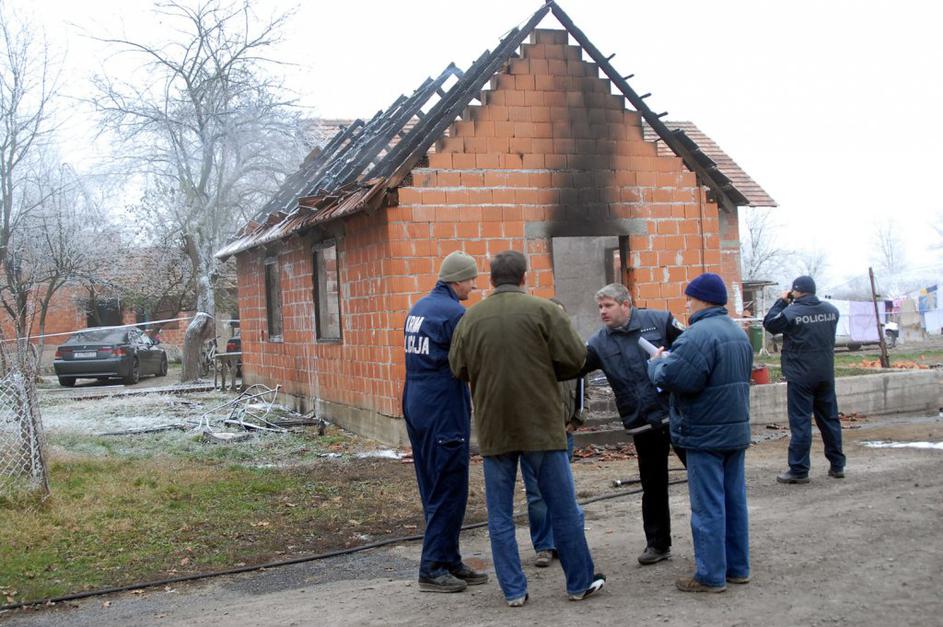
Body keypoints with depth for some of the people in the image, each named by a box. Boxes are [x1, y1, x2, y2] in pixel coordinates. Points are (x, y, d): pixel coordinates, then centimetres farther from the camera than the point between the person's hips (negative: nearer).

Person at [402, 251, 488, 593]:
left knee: (435, 490, 13)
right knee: (449, 491, -2)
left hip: (416, 409, 9)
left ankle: (449, 561, 21)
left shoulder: (418, 308, 12)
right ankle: (433, 569, 1)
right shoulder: (454, 313, -14)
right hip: (444, 413, -9)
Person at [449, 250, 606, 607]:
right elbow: (574, 358, -7)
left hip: (493, 428, 2)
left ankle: (513, 590, 13)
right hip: (540, 424, -2)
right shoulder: (544, 310, -6)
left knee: (500, 514, 10)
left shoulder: (471, 318, 2)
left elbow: (458, 369, 6)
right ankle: (580, 583, 19)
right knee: (563, 507, 9)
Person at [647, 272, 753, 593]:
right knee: (734, 499, 14)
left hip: (705, 434, -9)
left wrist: (657, 363, -2)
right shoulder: (738, 332, 14)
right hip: (736, 430, 9)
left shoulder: (699, 334, -19)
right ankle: (737, 567, 21)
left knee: (708, 506, -3)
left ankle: (710, 576, 2)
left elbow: (672, 378, -25)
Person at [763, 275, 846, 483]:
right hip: (826, 375, 5)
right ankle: (837, 465, 21)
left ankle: (798, 471, -1)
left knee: (800, 422, -2)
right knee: (830, 419, 14)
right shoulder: (831, 310, 2)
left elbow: (769, 323, -1)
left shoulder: (791, 313, -15)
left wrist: (782, 301, 7)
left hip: (800, 376, -5)